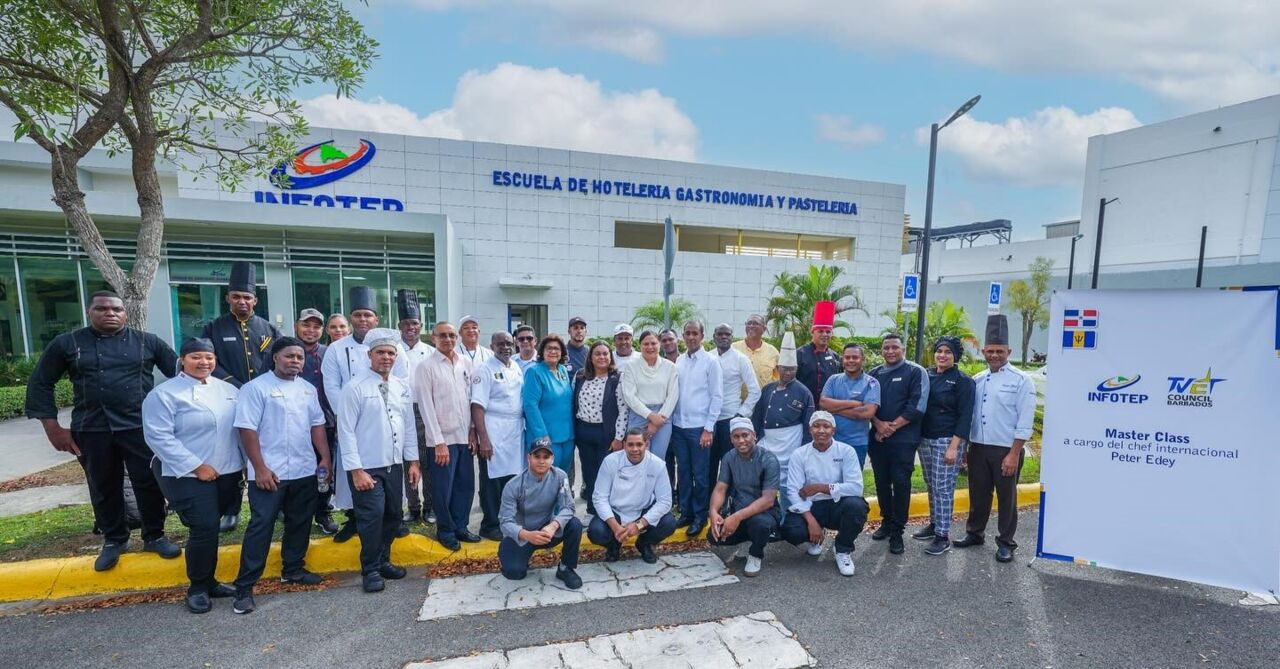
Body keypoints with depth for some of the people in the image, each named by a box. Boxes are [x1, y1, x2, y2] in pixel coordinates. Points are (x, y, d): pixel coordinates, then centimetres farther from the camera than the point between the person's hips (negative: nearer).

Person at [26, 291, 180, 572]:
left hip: (141, 426, -1)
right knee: (104, 488, 12)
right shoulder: (66, 343, 4)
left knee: (149, 483, 3)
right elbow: (40, 383, 7)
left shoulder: (148, 342, 2)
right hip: (91, 429, 1)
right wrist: (52, 427, 0)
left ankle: (154, 536, 20)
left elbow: (179, 374, 4)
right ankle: (113, 539, 30)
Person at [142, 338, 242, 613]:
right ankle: (197, 587, 13)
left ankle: (209, 581, 29)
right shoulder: (164, 393, -9)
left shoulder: (227, 389, 8)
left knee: (211, 529, 14)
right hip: (186, 476, -5)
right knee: (204, 529, -7)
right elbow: (159, 437, -14)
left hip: (226, 472, 5)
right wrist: (197, 466, -17)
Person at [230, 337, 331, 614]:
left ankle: (293, 569, 32)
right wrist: (260, 469, -15)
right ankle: (244, 587, 10)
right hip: (269, 472, -6)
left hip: (304, 471, 6)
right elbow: (247, 430, -12)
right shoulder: (256, 388, -8)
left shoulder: (308, 389, 9)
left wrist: (325, 458, 4)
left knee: (300, 522, 15)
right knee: (261, 526, -1)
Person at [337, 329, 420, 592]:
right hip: (367, 468, -5)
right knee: (372, 518, -1)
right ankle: (370, 570, 19)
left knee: (393, 516, 14)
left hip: (394, 465, 6)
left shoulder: (402, 387, 6)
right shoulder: (355, 388, -10)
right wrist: (356, 470, -15)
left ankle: (383, 561, 33)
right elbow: (346, 431, -12)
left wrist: (413, 460, 8)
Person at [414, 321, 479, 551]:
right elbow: (426, 406, -10)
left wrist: (473, 431, 5)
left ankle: (460, 526, 29)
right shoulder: (426, 366, -8)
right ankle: (445, 530, 26)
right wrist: (439, 442, -12)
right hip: (443, 438, -4)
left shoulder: (466, 362, 6)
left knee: (466, 485, 12)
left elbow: (472, 398, 9)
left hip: (464, 436, 4)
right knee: (443, 489, 7)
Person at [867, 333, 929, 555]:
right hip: (877, 438, 4)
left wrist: (892, 427, -12)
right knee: (881, 482, 10)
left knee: (900, 483, -3)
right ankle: (887, 521, 26)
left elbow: (917, 407, -10)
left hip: (903, 439, -4)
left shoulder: (916, 372, -2)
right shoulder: (874, 374, 11)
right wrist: (878, 425, -10)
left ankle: (897, 531, 7)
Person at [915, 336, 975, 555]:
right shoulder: (927, 377, 8)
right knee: (931, 485, 14)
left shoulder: (963, 381, -6)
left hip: (948, 440, -5)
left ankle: (943, 536, 4)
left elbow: (965, 416, -10)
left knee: (943, 488, -4)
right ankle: (934, 524, 28)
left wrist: (954, 447, -16)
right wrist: (918, 436, 6)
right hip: (925, 438, 5)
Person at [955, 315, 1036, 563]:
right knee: (978, 494, 15)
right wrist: (965, 446, 7)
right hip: (978, 448, 4)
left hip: (1006, 450, -4)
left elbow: (1025, 422, -10)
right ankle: (974, 533, 30)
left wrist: (1014, 454, -14)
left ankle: (1006, 543, 23)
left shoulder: (1021, 381, -7)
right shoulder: (977, 380, 8)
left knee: (1006, 497, 8)